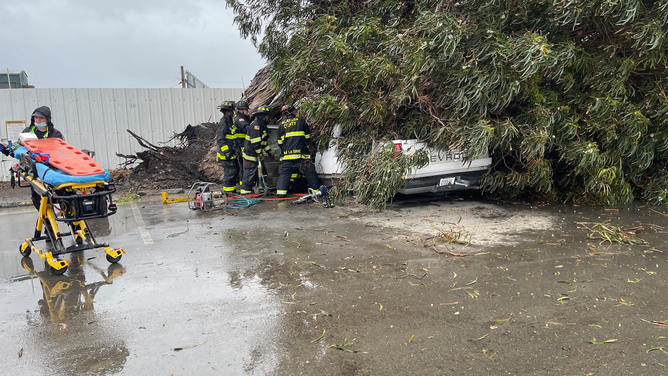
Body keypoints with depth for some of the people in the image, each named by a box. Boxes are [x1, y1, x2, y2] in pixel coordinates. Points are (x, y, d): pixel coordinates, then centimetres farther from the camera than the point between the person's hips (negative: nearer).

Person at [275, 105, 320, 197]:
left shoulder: (281, 125, 8)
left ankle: (281, 192, 1)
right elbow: (308, 138, 9)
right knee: (310, 173, 6)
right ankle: (316, 189, 11)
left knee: (284, 174, 8)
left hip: (287, 155, 1)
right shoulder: (301, 121, 5)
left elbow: (280, 143, 13)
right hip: (302, 155, -1)